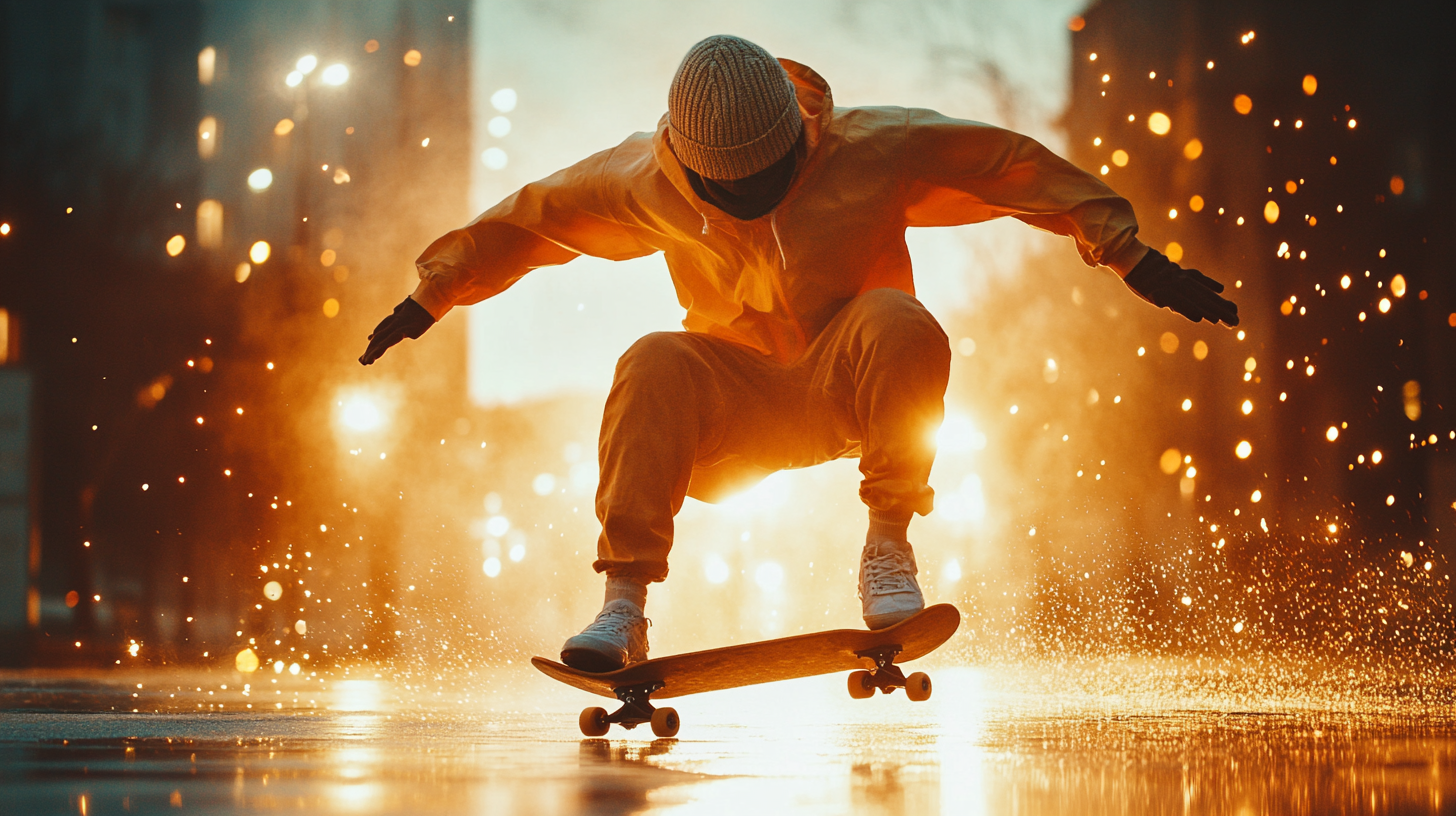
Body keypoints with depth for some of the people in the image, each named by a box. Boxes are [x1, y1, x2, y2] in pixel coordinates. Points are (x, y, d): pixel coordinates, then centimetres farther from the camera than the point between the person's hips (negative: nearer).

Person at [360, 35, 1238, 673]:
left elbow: (1019, 168, -7)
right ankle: (626, 605, -29)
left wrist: (1135, 259, -9)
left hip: (853, 390, -1)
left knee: (897, 321, -33)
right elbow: (529, 219, 6)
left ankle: (888, 550, -24)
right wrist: (431, 297, 11)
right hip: (735, 406, 1)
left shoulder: (876, 150, -12)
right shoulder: (647, 183, -7)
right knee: (654, 367, -31)